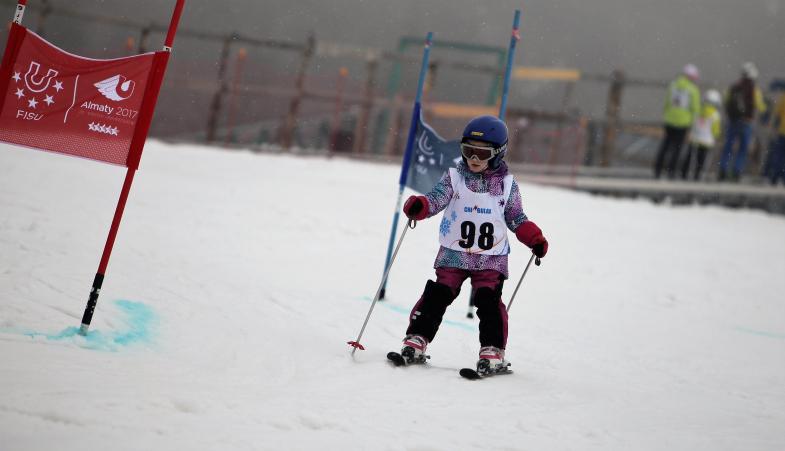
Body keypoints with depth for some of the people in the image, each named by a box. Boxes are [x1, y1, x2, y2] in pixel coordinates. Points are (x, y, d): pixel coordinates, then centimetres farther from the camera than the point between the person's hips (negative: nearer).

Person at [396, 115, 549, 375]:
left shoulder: (506, 185, 4)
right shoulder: (454, 177, 1)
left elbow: (516, 219, 11)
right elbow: (436, 199, -10)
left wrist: (535, 239, -3)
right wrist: (418, 206, -32)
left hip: (491, 258, 0)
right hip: (453, 254, 0)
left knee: (488, 301, -12)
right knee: (437, 296, -5)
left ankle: (493, 352, -7)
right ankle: (416, 342, 1)